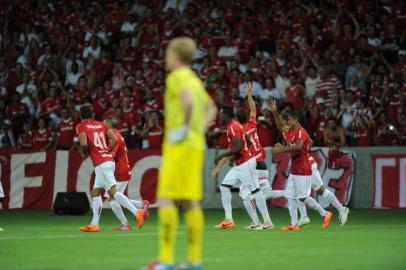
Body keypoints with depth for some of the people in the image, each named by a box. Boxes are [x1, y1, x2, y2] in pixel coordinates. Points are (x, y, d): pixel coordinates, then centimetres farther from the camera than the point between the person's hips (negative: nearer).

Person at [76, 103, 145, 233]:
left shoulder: (81, 126, 0)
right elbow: (115, 139, 7)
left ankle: (137, 212, -28)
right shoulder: (101, 125, 16)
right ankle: (94, 224, 16)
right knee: (95, 192, 16)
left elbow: (84, 144, -14)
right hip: (109, 160, 8)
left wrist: (84, 153, 5)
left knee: (113, 192, -15)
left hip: (101, 164, -8)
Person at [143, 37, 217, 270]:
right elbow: (211, 109, 29)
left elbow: (188, 100, -27)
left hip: (179, 146, -8)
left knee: (166, 200, -8)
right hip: (196, 146, 8)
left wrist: (186, 127, -19)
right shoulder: (194, 79, 19)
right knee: (191, 202, 7)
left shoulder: (177, 77, -7)